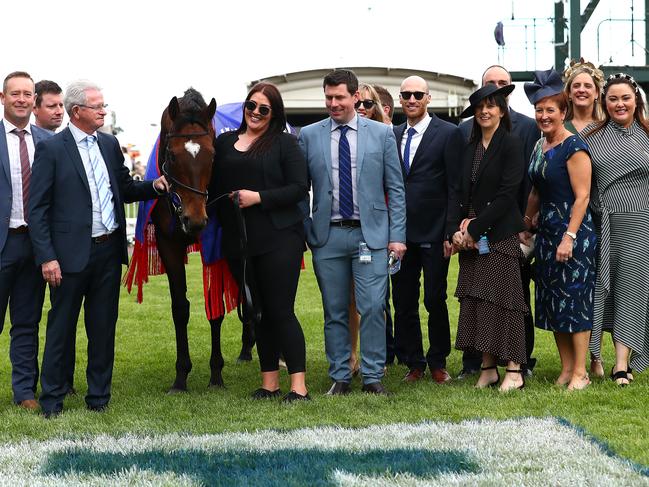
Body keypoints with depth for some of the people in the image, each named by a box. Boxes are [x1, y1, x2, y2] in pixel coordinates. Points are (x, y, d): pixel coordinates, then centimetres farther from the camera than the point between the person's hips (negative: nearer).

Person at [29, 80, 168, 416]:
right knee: (61, 328, 5)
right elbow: (37, 209, -9)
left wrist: (153, 187, -2)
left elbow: (125, 190, 18)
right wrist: (46, 257, -15)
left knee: (104, 327, 12)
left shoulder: (110, 144, 10)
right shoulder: (51, 149, -7)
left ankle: (99, 396, 22)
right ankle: (52, 399, 16)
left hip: (109, 251, 5)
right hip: (71, 253, -5)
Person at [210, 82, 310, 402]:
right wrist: (223, 219, 0)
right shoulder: (225, 143, 11)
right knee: (257, 312, 10)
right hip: (239, 242, 5)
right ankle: (269, 383, 18)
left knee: (281, 311, -6)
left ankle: (298, 385, -3)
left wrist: (259, 198, -17)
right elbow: (215, 187, 14)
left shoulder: (284, 143, -2)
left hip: (279, 240, -5)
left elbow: (299, 188, -9)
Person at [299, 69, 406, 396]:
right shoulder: (309, 136, 5)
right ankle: (340, 377, 16)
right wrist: (302, 231, 0)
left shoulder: (382, 134, 3)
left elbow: (395, 189, 4)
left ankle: (372, 377, 5)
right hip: (327, 235, 1)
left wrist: (397, 235, -2)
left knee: (373, 308, -5)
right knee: (334, 312, 6)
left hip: (371, 234, -1)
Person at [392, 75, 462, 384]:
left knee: (436, 300, 2)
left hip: (433, 231, -4)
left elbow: (455, 186, -5)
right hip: (400, 231, 4)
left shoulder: (448, 134, -3)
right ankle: (414, 363, 18)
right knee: (403, 301, 8)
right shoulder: (391, 136, 11)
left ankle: (438, 363, 16)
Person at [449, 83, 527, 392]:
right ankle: (488, 368, 9)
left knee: (503, 299, -6)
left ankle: (514, 370, -1)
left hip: (500, 235, -6)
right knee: (475, 301, 4)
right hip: (470, 237, 6)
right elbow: (462, 193, 13)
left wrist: (475, 228, -13)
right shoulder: (469, 149, 15)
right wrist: (456, 229, -3)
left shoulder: (511, 146, -4)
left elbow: (507, 194, -11)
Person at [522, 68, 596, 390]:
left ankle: (580, 373, 2)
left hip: (573, 233, -8)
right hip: (546, 232, 8)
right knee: (552, 302, 9)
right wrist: (526, 224, 18)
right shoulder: (539, 146, 12)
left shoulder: (573, 147, -12)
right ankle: (566, 367, 18)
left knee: (575, 300, -4)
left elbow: (582, 196, -16)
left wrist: (570, 236, -20)